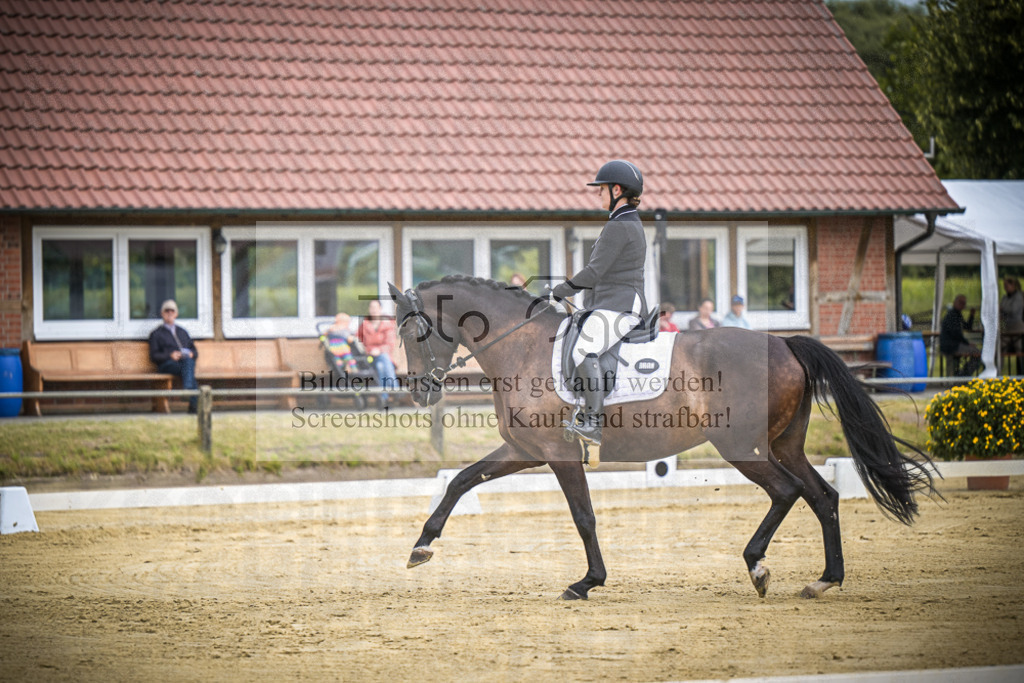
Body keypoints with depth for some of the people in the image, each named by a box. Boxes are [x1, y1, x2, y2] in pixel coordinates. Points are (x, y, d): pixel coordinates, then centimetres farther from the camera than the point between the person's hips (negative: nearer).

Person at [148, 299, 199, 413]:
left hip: (188, 360, 3)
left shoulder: (182, 331, 34)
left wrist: (191, 354, 2)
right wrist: (170, 355, -10)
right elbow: (154, 356, 8)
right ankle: (193, 402, -53)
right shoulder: (156, 334, 21)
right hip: (167, 364, -3)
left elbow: (195, 351, 29)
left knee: (188, 361, -39)